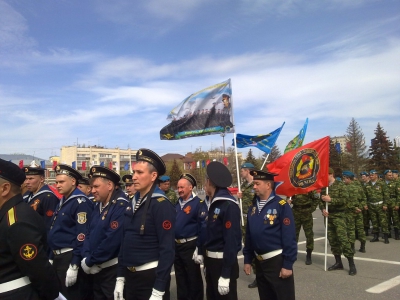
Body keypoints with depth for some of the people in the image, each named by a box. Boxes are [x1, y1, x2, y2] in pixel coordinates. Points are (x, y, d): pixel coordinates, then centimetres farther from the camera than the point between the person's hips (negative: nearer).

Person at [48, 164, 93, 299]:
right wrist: (52, 257, 17)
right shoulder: (62, 202, 12)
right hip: (58, 257, 9)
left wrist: (74, 266, -22)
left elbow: (82, 236, -22)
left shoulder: (81, 202, -16)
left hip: (70, 259, -9)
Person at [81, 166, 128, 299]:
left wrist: (89, 262, -15)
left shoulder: (121, 206, -19)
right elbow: (89, 233, 11)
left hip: (112, 270, -8)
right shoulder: (98, 205, 9)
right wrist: (86, 257, -5)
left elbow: (112, 240, -24)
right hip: (95, 269, 8)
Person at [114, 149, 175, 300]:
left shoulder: (162, 205, -16)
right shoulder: (133, 203, 7)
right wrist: (120, 278, 10)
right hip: (130, 275, 7)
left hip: (151, 276, -7)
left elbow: (168, 249, -20)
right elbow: (125, 242, 11)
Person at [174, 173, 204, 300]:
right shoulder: (177, 203, 9)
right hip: (177, 245, 7)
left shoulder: (197, 203, -14)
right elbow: (173, 223, 14)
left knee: (193, 277, 7)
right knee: (180, 276, 19)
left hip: (190, 246, -7)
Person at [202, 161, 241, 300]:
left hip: (224, 262, -9)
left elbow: (232, 239, -22)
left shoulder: (229, 205, -20)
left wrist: (225, 274, -21)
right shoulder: (215, 203, 8)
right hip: (211, 260, 9)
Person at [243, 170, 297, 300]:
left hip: (278, 261, -6)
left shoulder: (282, 206, -14)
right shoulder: (253, 207, 5)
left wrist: (288, 264, -17)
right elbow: (249, 235, 10)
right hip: (259, 261, 6)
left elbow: (289, 237, -16)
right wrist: (247, 260, 11)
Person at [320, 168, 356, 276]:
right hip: (328, 216, 6)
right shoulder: (324, 187, 11)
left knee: (343, 238, -12)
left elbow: (345, 199, -14)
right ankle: (338, 262, 20)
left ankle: (351, 264, -3)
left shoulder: (340, 185, -5)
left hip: (338, 215, -6)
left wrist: (331, 199, -18)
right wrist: (322, 209, -5)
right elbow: (321, 200, 14)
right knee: (332, 239, 8)